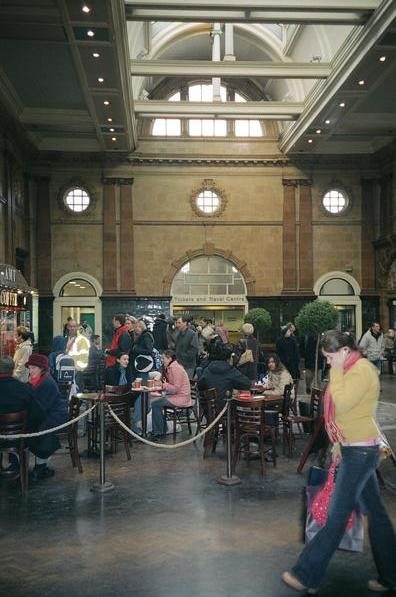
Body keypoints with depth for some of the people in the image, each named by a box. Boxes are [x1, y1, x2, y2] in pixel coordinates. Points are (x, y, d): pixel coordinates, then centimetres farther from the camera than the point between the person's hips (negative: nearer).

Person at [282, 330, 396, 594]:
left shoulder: (362, 369, -17)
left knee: (337, 515, -2)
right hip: (356, 448, 10)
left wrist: (337, 371, -18)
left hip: (360, 450, -10)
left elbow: (342, 404, -27)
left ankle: (307, 575, 6)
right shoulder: (351, 370, 12)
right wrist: (340, 442, 17)